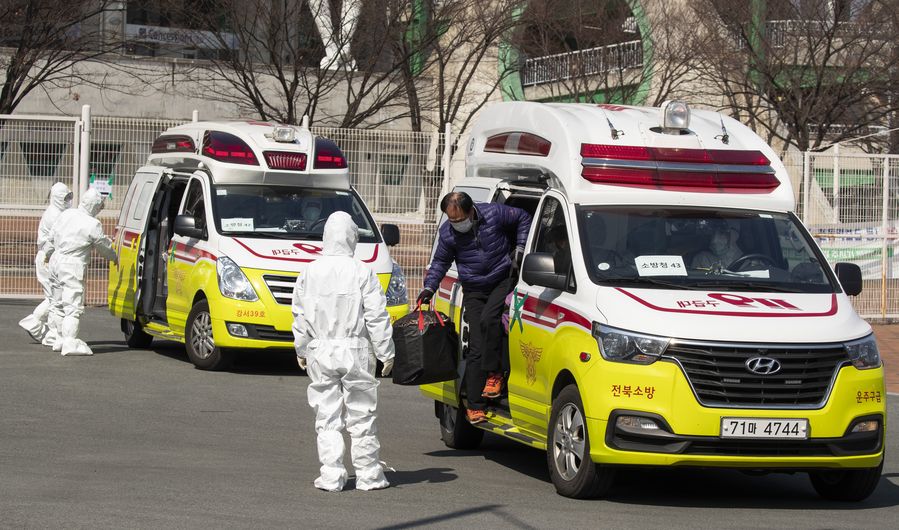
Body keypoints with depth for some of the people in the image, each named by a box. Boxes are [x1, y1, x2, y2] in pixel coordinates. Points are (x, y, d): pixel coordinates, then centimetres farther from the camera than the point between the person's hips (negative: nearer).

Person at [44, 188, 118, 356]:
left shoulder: (66, 214, 6)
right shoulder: (93, 225, -14)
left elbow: (52, 237, 17)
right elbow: (104, 246, -1)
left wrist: (49, 253, 34)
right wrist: (115, 258, 19)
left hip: (56, 261, 8)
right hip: (73, 267, -8)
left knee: (58, 304, 16)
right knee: (73, 306, -7)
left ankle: (60, 339, 23)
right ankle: (70, 343, -13)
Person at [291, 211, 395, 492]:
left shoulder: (310, 273, 2)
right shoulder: (362, 272, -8)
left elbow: (300, 315, 9)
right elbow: (377, 317, -6)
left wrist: (301, 350, 21)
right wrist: (386, 352, 2)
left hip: (320, 352, 2)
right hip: (355, 350, -2)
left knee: (327, 417, 6)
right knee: (361, 416, 6)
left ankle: (331, 476, 3)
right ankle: (368, 474, 9)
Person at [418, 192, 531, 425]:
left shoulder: (494, 213, -11)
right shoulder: (447, 233, -3)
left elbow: (523, 219, 6)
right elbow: (440, 262, 10)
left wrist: (519, 249, -3)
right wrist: (429, 287, -2)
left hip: (503, 281, -2)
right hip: (474, 290, 2)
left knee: (489, 318, -31)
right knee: (477, 346, -6)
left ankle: (494, 373, -15)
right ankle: (474, 406, -7)